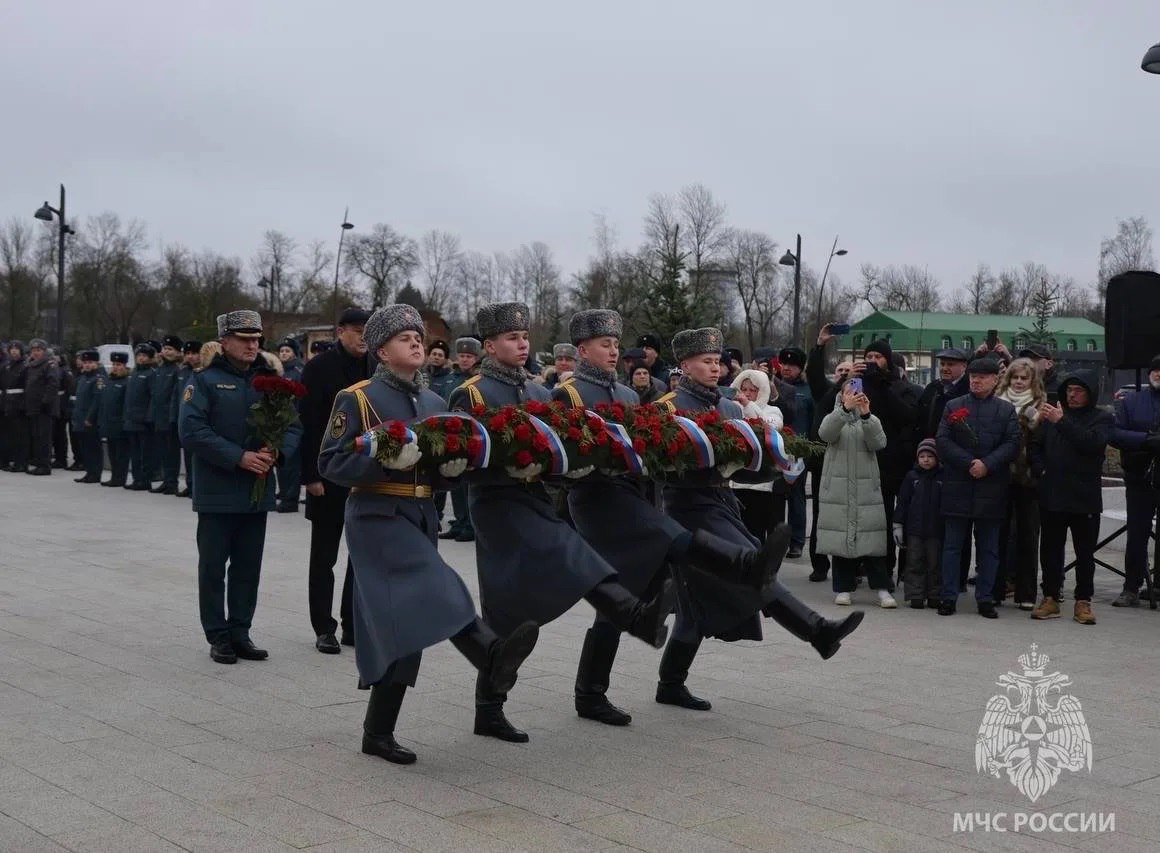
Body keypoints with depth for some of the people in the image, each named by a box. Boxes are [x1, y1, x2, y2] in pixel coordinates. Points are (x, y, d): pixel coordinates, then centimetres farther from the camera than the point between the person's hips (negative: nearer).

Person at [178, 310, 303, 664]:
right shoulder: (205, 381, -3)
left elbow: (294, 425, 7)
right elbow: (191, 430, -14)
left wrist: (277, 452, -14)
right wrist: (239, 457, -20)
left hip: (257, 492, 4)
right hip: (217, 492, -4)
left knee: (248, 566, 10)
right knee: (213, 565, 3)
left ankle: (240, 632, 20)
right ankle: (218, 636, 12)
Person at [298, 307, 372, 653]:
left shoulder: (376, 368, 5)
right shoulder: (319, 367, -5)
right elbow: (308, 423, -9)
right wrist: (311, 475, -14)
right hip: (329, 476, -4)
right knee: (324, 556, 6)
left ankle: (354, 625, 18)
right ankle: (324, 628, 14)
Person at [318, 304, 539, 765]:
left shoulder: (434, 403, 15)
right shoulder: (357, 399, -4)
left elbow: (444, 463, 24)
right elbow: (330, 463, -9)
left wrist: (450, 466, -1)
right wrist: (387, 462, -23)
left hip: (422, 517, 7)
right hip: (377, 516, -7)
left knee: (404, 623, 7)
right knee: (433, 587, -29)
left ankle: (379, 732, 15)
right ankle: (492, 658, -50)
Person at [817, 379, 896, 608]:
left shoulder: (871, 421, 14)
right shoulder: (834, 418, 10)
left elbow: (879, 443, -7)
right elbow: (825, 434, -14)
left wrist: (866, 415, -20)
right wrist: (845, 409, -27)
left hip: (867, 488, 0)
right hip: (838, 488, 0)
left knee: (872, 538, -5)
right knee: (840, 537, 0)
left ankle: (882, 589, -3)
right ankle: (843, 588, 8)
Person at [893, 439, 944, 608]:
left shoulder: (942, 478, 1)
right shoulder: (912, 477, 3)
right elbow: (902, 503, 4)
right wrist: (898, 525, 0)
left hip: (935, 530, 0)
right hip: (914, 530, 0)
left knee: (935, 564, 6)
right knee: (914, 563, 3)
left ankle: (934, 596, 15)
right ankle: (916, 596, 8)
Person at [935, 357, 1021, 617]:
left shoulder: (1006, 410, 7)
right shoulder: (954, 406, 7)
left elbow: (1012, 444, -1)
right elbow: (943, 441, -1)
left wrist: (987, 464, -14)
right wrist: (968, 463, -12)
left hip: (991, 486, 0)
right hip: (957, 486, 0)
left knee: (988, 547, 6)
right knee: (953, 544, 4)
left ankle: (985, 598, 13)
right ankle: (949, 597, 9)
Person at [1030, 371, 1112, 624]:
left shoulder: (1102, 419, 0)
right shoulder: (1054, 415, 10)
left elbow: (1091, 442, -19)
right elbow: (1036, 446, 15)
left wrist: (1062, 422, -23)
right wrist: (1041, 470, -1)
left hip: (1085, 498, -3)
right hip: (1052, 496, 3)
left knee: (1085, 553, 4)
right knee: (1051, 549, 7)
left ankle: (1083, 602, 12)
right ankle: (1050, 599, 15)